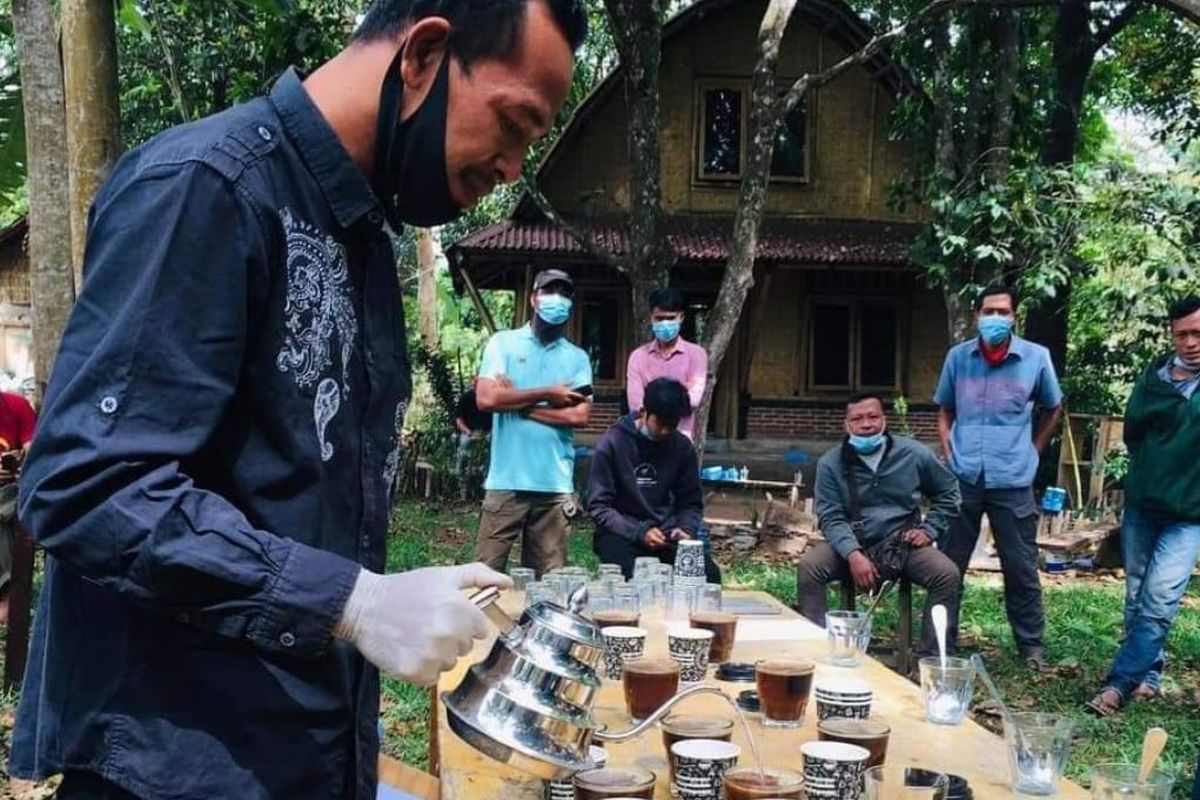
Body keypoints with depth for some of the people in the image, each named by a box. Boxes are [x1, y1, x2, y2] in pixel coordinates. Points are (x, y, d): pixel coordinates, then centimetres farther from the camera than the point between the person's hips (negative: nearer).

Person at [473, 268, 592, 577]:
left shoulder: (577, 358, 11)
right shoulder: (503, 343, 5)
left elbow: (580, 415, -2)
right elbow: (486, 398, -9)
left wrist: (517, 403, -5)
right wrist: (547, 395, -5)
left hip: (556, 485, 2)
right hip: (506, 481, -2)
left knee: (548, 577, 7)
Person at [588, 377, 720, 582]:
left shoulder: (682, 447, 3)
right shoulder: (612, 443, -8)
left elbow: (691, 503, 12)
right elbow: (598, 506, -9)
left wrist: (686, 529, -11)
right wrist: (639, 533, -21)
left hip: (667, 534, 3)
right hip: (621, 533, -3)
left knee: (709, 575, -21)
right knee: (631, 580, -33)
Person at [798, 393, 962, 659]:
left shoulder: (914, 454, 0)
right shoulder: (831, 463, -4)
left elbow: (948, 492, 15)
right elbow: (831, 517, -9)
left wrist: (930, 529, 2)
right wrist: (853, 554, -25)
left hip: (902, 544, 1)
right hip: (851, 545, -1)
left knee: (948, 574, -24)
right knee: (808, 566, -28)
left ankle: (929, 657, -14)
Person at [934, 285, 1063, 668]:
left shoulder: (1036, 357, -3)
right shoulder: (958, 356, 0)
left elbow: (1053, 410, 13)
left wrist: (1032, 452, 8)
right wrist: (949, 453, 1)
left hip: (1013, 481, -1)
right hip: (963, 479, 1)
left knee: (1021, 568, 7)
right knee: (949, 564, 8)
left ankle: (1031, 645, 22)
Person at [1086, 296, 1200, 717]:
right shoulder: (1155, 374, 2)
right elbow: (1133, 430, 5)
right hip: (1141, 504, 4)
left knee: (1157, 604, -11)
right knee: (1137, 598, 11)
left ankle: (1119, 684, -10)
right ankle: (1149, 669, 25)